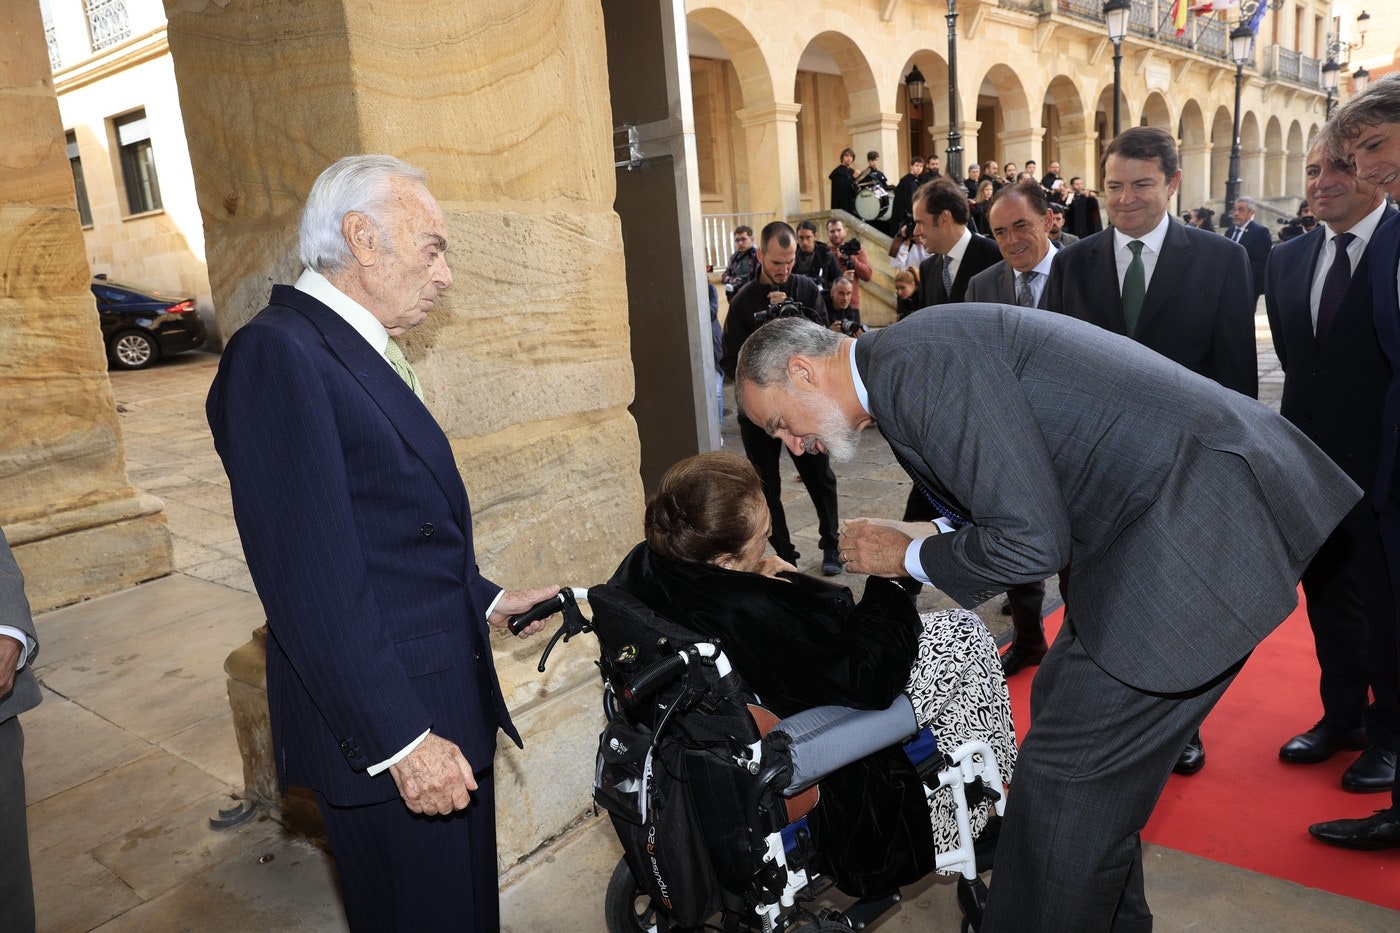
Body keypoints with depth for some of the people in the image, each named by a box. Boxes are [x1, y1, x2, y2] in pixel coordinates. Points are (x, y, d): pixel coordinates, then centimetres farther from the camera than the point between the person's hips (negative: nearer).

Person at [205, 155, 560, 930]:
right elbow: (314, 580, -24)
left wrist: (485, 599, 16)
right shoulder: (278, 354, -18)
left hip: (448, 714, 9)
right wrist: (399, 740, -22)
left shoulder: (361, 350, 11)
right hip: (390, 730, -9)